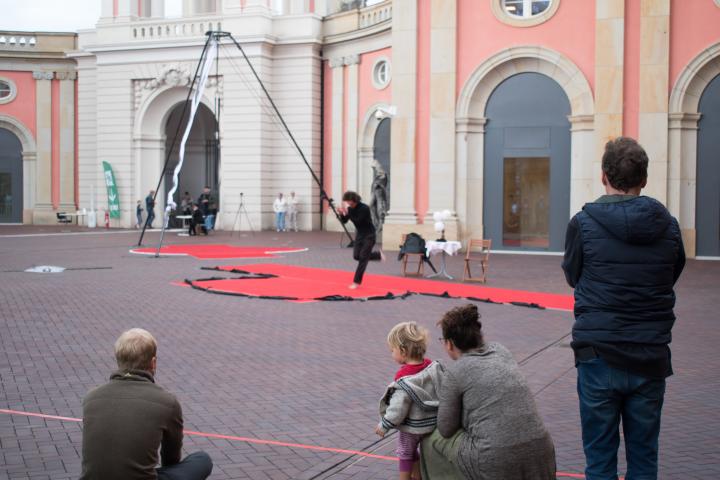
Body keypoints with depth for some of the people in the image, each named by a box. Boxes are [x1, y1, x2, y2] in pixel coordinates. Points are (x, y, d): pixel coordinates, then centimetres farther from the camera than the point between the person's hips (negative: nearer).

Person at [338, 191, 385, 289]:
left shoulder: (364, 208, -23)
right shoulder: (350, 209, -3)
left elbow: (358, 221, -30)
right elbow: (344, 221, -1)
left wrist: (348, 213, -35)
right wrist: (342, 214, -20)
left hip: (369, 235, -7)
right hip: (359, 234, 7)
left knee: (363, 258, -9)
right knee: (356, 256, 5)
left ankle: (357, 282, -5)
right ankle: (378, 254, 29)